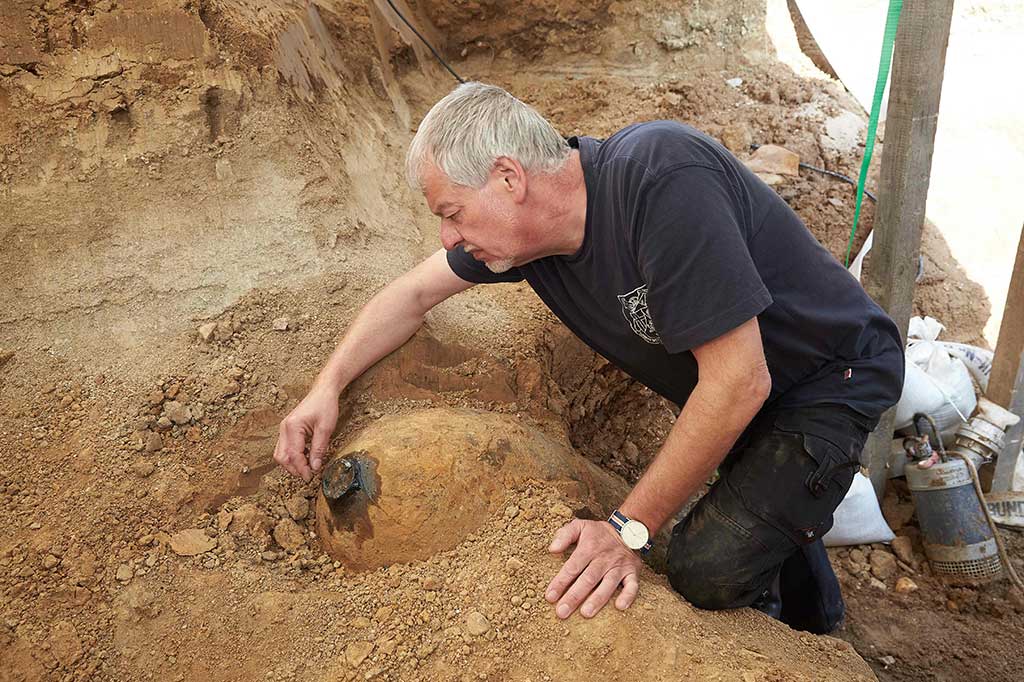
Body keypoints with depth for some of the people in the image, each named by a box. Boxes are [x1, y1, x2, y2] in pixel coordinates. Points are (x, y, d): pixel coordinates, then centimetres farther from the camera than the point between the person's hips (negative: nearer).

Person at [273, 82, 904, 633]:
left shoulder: (662, 179, -36)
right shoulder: (529, 216, -10)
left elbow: (740, 382, -34)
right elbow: (414, 294, 5)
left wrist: (630, 528, -27)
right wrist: (328, 387, -7)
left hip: (834, 377, -7)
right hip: (735, 388, 8)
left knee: (708, 567, -18)